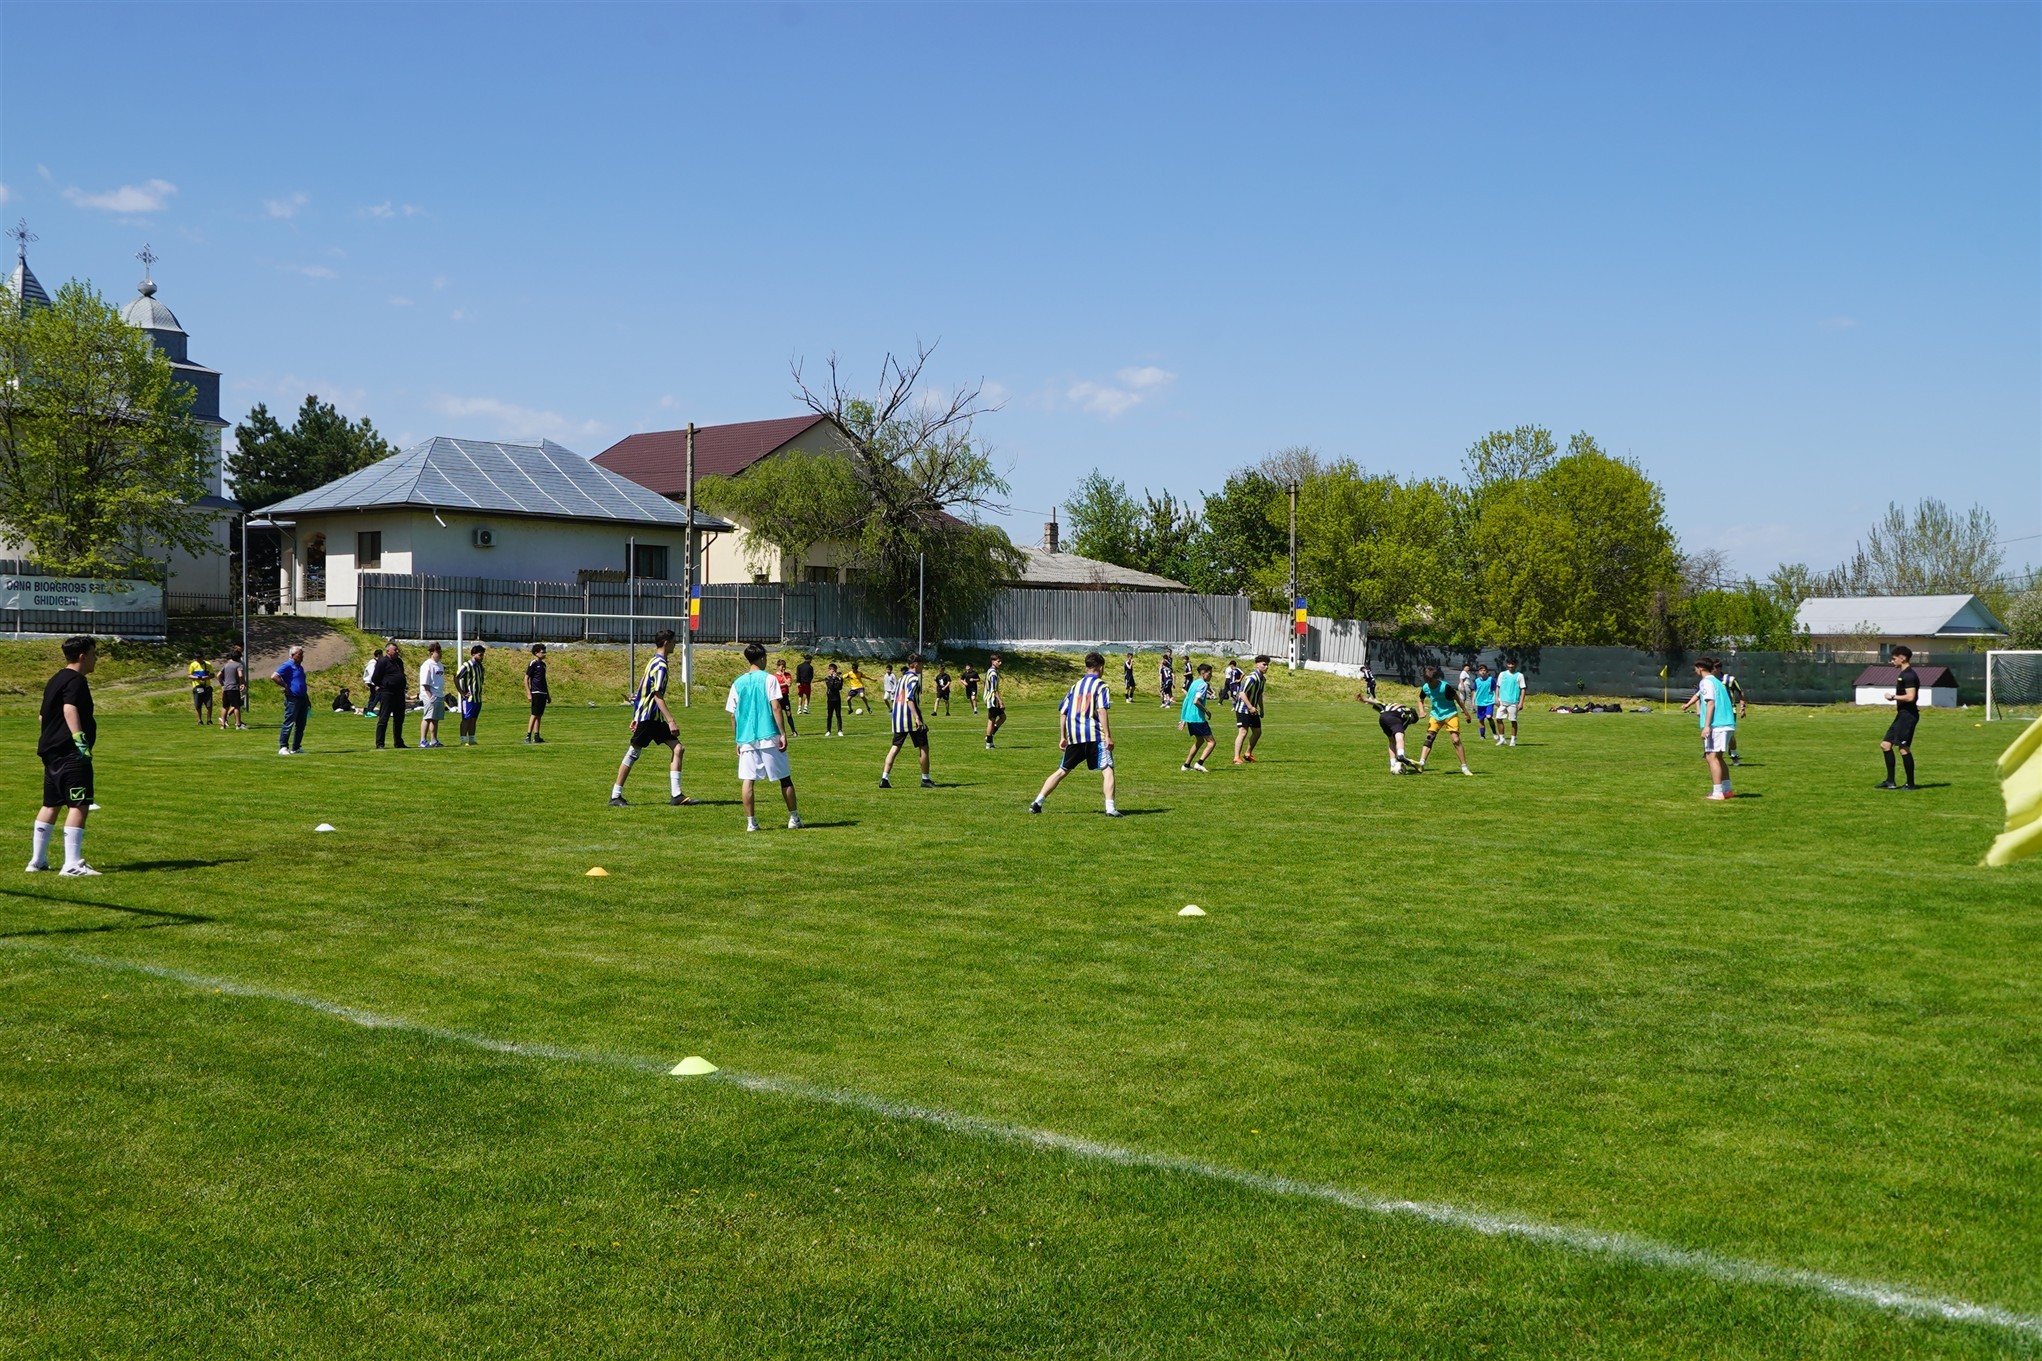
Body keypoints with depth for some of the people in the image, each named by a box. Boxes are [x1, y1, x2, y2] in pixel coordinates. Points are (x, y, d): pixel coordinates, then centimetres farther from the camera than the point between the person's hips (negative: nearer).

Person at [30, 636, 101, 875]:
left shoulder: (55, 680, 20)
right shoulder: (76, 680, -11)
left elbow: (44, 715, 26)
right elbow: (70, 710, -27)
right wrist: (80, 739, -35)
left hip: (51, 751, 11)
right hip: (70, 753, -11)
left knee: (51, 804, 17)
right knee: (79, 804, -10)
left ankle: (37, 860, 23)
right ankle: (72, 864, -14)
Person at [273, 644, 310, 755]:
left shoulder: (300, 667, 19)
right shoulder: (287, 666, -9)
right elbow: (274, 676, -21)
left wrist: (307, 700, 25)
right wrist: (285, 686, -16)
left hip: (302, 699, 9)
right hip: (292, 699, -9)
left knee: (301, 725, 10)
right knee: (288, 724, -7)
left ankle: (296, 748, 17)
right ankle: (283, 747, -2)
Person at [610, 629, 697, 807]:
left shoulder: (654, 662, 15)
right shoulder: (660, 665, -15)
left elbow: (642, 687, 19)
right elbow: (657, 696, -21)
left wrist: (636, 717, 23)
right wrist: (671, 721, -24)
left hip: (655, 718, 10)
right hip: (647, 717, -10)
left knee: (678, 749, 0)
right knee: (633, 754, -1)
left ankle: (676, 795, -3)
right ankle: (615, 796, 8)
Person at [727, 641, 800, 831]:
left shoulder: (738, 683, 8)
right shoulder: (769, 679, -4)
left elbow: (733, 715, 10)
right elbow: (776, 708, -11)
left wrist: (737, 741, 18)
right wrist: (783, 734, -8)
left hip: (746, 739, 3)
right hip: (769, 737, -3)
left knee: (747, 780, 2)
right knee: (785, 778, 8)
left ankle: (751, 822, -2)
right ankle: (793, 818, 14)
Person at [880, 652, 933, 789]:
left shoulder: (902, 678, 18)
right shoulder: (913, 678, -10)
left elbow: (894, 697, 21)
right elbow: (909, 699, -21)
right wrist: (917, 718, -27)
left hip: (898, 717, 8)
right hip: (911, 718, -8)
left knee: (895, 747, 5)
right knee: (923, 747, 4)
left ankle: (884, 778, -5)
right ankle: (925, 779, 9)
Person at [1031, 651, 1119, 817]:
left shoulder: (1076, 685, 18)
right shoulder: (1100, 685, -1)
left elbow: (1062, 712, 17)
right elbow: (1101, 711, -13)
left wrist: (1062, 737, 23)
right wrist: (1108, 736, -15)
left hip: (1073, 736, 6)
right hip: (1094, 735, -6)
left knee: (1062, 771, 15)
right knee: (1108, 769, -2)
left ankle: (1037, 803, 14)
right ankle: (1110, 808, -16)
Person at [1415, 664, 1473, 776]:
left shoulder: (1445, 687, -21)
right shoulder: (1425, 688, -5)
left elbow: (1457, 698, -11)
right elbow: (1421, 699, 15)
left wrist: (1466, 712, -9)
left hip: (1450, 714, -5)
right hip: (1435, 715, 5)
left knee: (1456, 740, -9)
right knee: (1429, 738, -8)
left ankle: (1464, 767, -3)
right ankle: (1421, 763, -15)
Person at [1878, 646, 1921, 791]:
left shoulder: (1908, 675, -16)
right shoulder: (1904, 674, 16)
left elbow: (1910, 697, -25)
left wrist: (1893, 697, -15)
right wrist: (1894, 698, 15)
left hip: (1908, 716, -11)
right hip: (1902, 715, 11)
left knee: (1903, 748, -6)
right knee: (1885, 744, 10)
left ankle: (1910, 784, 2)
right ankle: (1890, 781, 12)